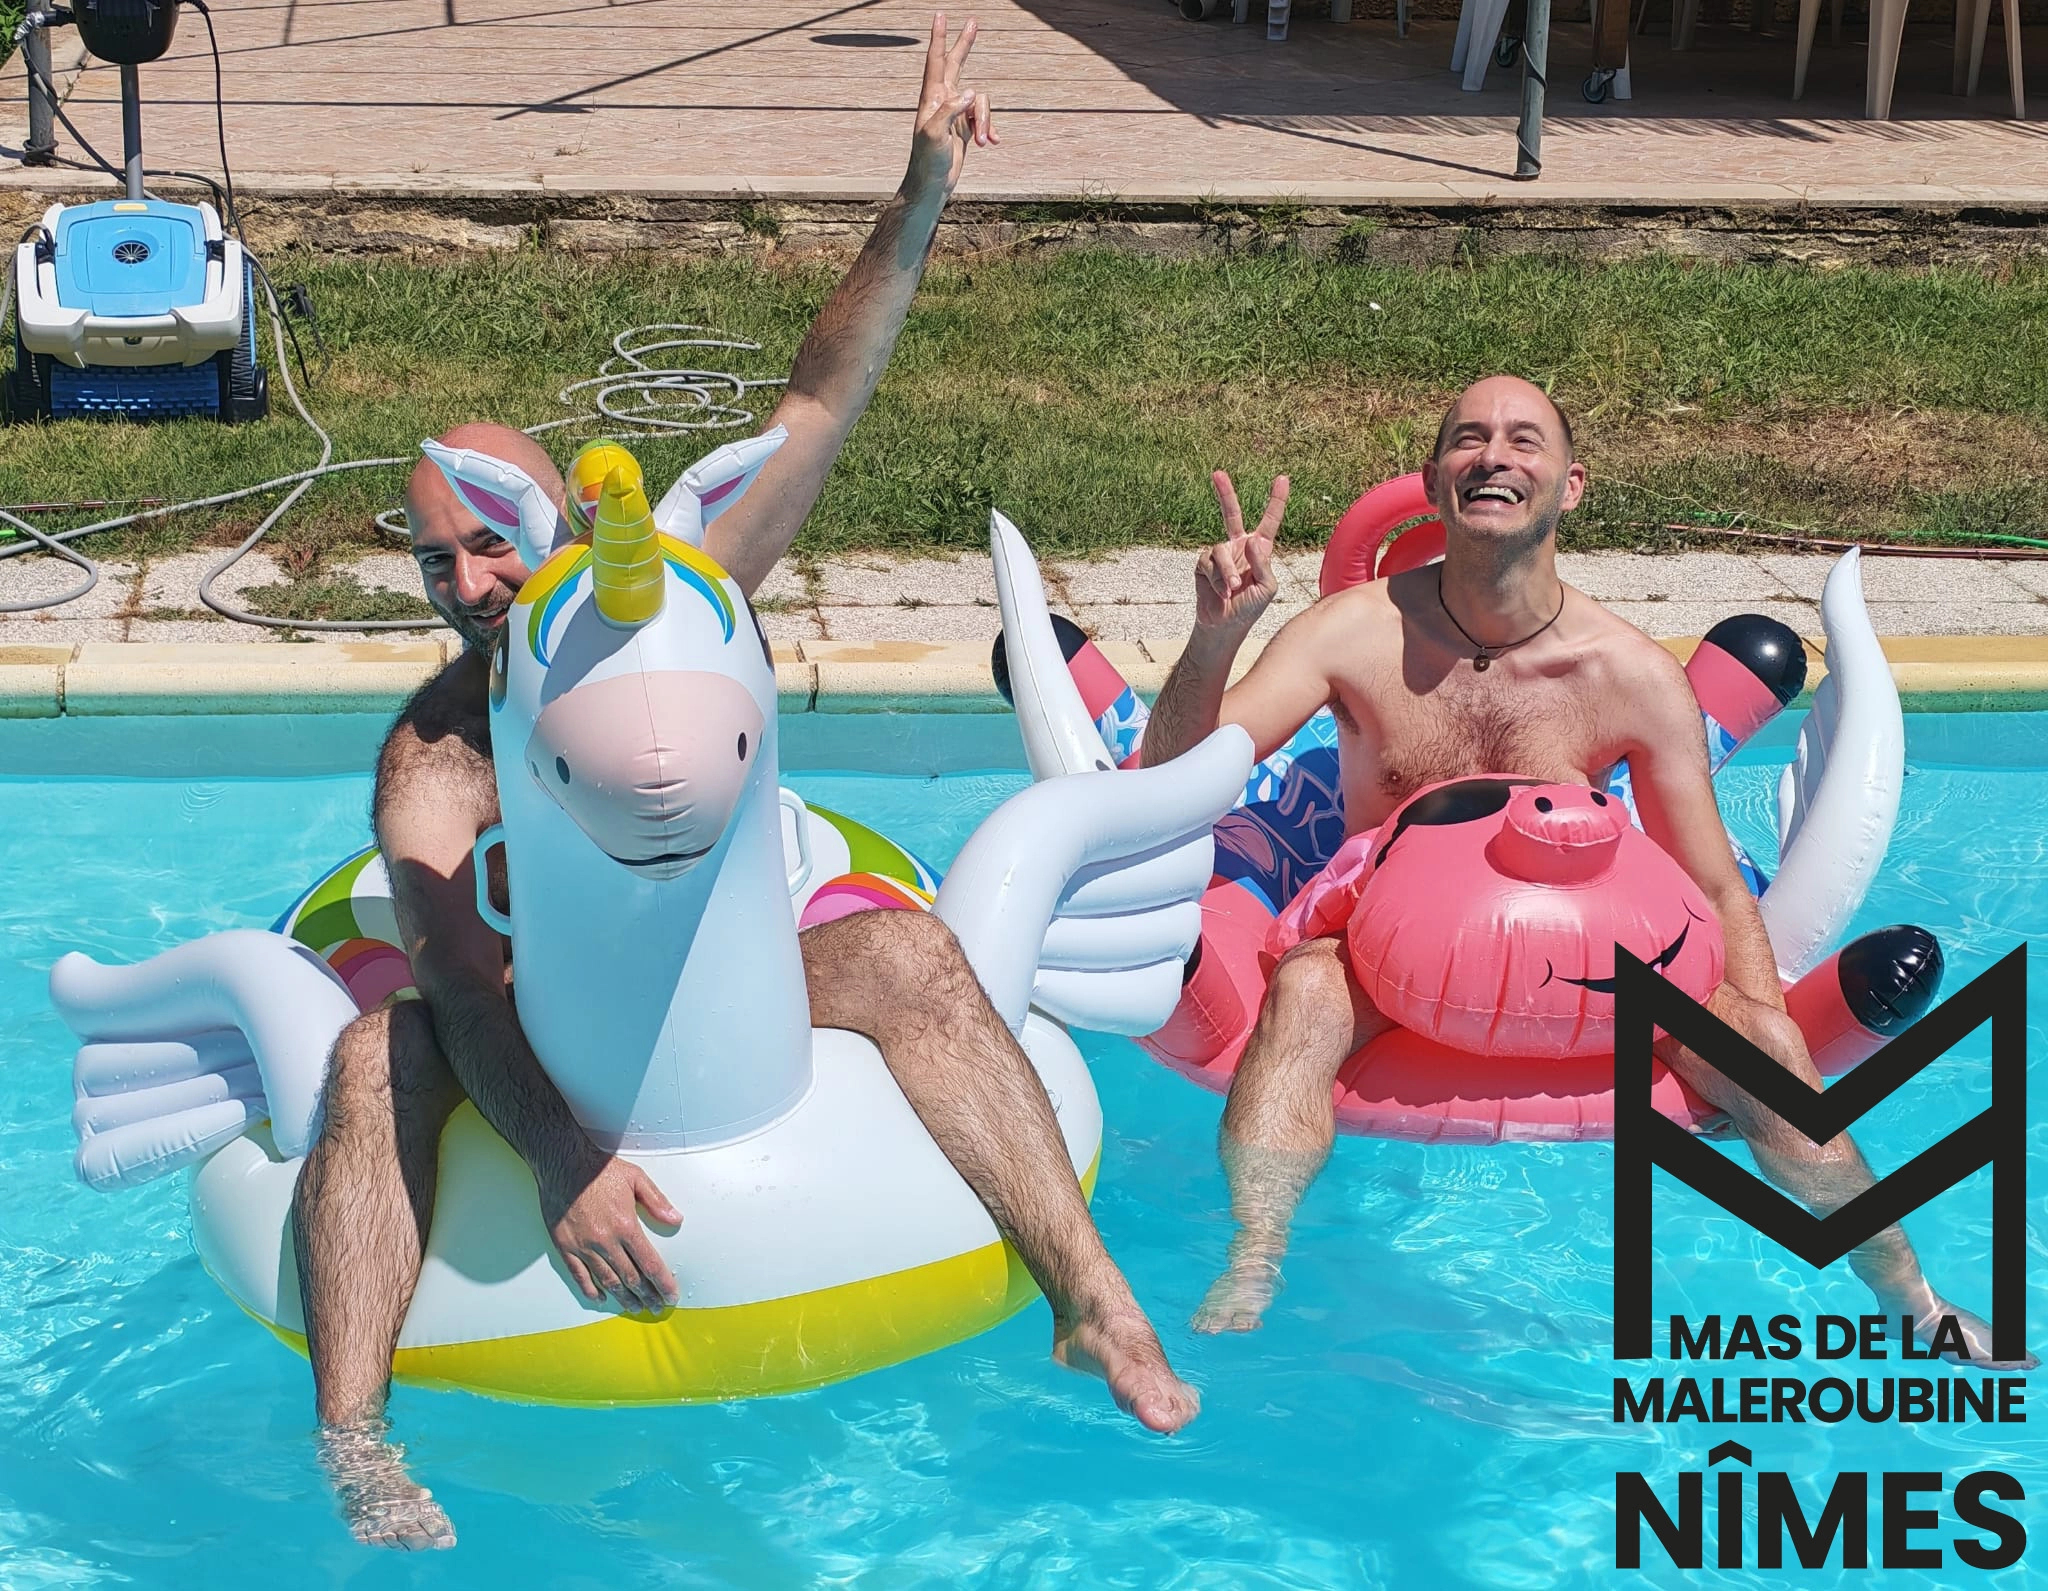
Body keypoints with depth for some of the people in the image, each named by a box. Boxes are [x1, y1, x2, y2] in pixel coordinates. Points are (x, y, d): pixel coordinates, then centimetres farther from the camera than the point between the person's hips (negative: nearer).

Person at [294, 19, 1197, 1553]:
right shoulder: (435, 752, -11)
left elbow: (820, 406, -7)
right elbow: (465, 975, -26)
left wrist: (924, 194, -15)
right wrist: (560, 1154, -43)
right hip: (549, 1050, -1)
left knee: (907, 952, -27)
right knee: (376, 1051, -29)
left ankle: (1094, 1301, -34)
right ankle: (351, 1441, -38)